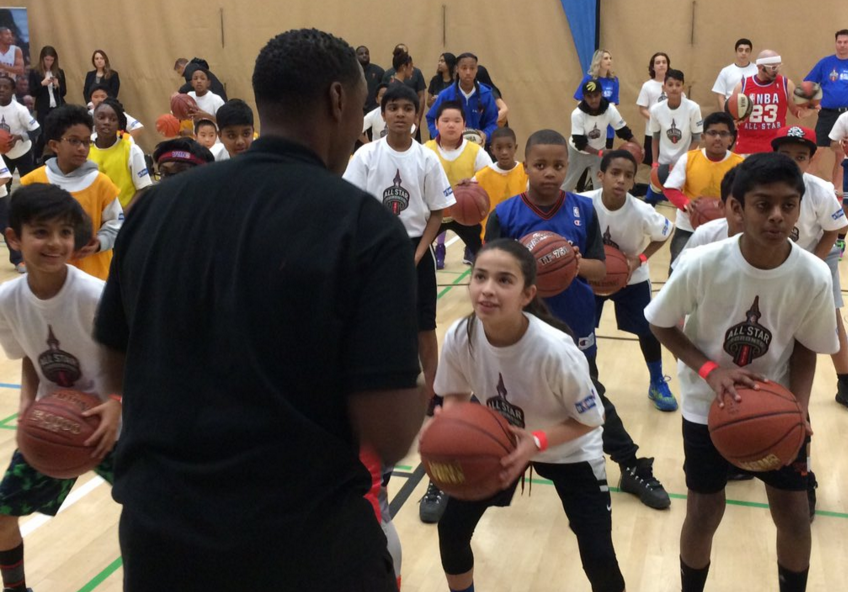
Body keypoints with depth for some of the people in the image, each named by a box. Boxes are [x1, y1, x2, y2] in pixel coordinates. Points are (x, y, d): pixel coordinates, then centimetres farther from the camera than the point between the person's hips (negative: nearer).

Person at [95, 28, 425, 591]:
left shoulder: (158, 203, -2)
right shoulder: (365, 225, -15)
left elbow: (118, 375, 7)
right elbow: (388, 436, -19)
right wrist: (419, 392, 1)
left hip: (157, 536, 4)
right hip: (307, 543, -3)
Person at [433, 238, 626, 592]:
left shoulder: (554, 349, -37)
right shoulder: (459, 338, -27)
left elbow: (589, 420, -22)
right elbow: (456, 394, -6)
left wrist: (537, 443, -36)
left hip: (569, 449, -3)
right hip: (496, 440, 3)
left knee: (597, 555, -7)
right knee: (451, 526, 1)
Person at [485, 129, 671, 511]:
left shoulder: (583, 210, -4)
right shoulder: (505, 214, -9)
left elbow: (601, 269, -2)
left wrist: (579, 264, -23)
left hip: (573, 329, 1)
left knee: (593, 402, 17)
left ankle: (635, 469, 38)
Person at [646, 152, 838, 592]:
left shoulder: (814, 276, -20)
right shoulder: (702, 265, -26)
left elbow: (805, 349, -4)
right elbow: (660, 325, -10)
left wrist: (798, 409, -18)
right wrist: (709, 369, -22)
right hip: (708, 406, -1)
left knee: (794, 516, 9)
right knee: (703, 514, 9)